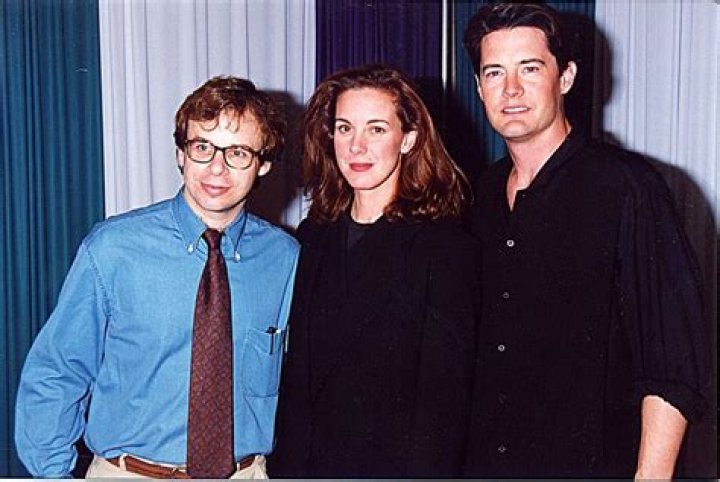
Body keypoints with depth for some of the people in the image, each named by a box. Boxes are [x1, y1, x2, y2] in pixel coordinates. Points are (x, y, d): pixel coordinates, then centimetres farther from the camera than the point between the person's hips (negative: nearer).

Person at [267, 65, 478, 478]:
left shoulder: (447, 247, -12)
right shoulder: (314, 236, 5)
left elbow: (444, 396, -12)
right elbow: (294, 373, 7)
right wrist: (283, 466, 3)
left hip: (395, 460, -4)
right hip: (306, 462, 4)